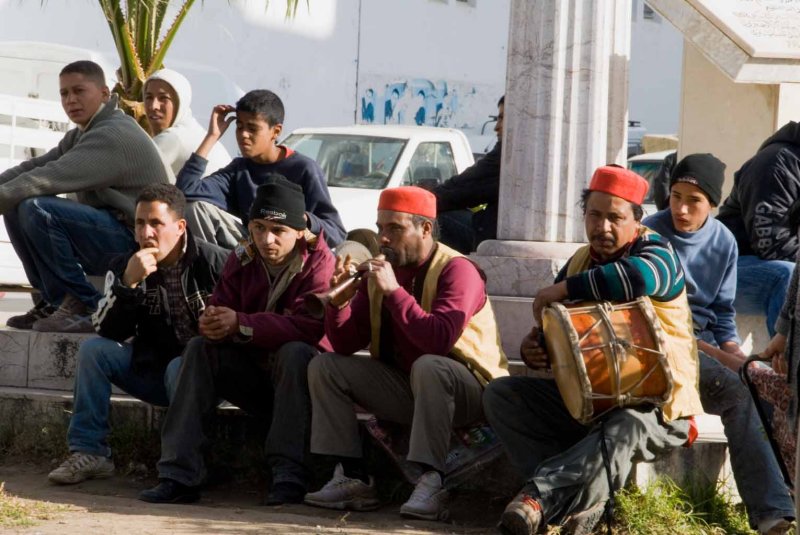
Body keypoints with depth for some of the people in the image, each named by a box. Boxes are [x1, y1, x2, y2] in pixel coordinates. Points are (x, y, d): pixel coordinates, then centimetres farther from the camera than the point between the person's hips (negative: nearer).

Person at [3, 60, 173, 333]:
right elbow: (34, 167, 8)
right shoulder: (80, 136, 16)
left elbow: (51, 178, -26)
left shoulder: (115, 136, -18)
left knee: (36, 210, -25)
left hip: (135, 240, -10)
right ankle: (53, 301, 5)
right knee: (15, 208, 5)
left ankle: (84, 307, -17)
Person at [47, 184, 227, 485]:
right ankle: (88, 452, -12)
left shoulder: (213, 262, -11)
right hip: (151, 367, 5)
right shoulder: (125, 268, 0)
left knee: (179, 368, -36)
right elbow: (108, 333, -11)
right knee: (92, 349, -12)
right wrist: (128, 283, -25)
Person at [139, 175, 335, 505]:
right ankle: (179, 475, -24)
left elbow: (310, 326, -28)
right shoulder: (242, 260, 3)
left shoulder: (319, 262, -14)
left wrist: (240, 324, -30)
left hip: (301, 379, -5)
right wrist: (213, 323, -30)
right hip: (254, 375, 5)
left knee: (295, 352, -35)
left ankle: (289, 475, -34)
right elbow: (221, 311, -3)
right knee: (200, 348, -15)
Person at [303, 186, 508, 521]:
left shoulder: (456, 269, -16)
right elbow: (346, 346, 1)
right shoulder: (380, 269, 3)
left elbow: (440, 340, -32)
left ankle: (432, 483, -40)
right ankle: (352, 478, -14)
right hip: (407, 391, 7)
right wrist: (340, 302, -17)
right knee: (324, 366, -4)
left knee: (428, 366, -38)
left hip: (468, 390, -7)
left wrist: (394, 291, -32)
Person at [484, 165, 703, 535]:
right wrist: (533, 351, -10)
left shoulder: (656, 252, -9)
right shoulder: (579, 263, 10)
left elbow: (637, 276, -37)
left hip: (654, 405, -7)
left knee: (622, 432, -41)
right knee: (500, 394, -11)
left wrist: (563, 289, -27)